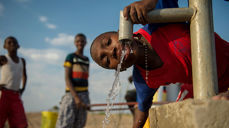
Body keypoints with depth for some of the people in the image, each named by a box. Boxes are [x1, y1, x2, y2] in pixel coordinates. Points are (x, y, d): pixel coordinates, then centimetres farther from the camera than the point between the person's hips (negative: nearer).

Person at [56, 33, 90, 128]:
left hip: (83, 95, 6)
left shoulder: (87, 59, 16)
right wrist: (76, 97, -19)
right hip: (71, 93, -5)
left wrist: (86, 99, 13)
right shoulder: (70, 57, -1)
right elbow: (67, 78, -10)